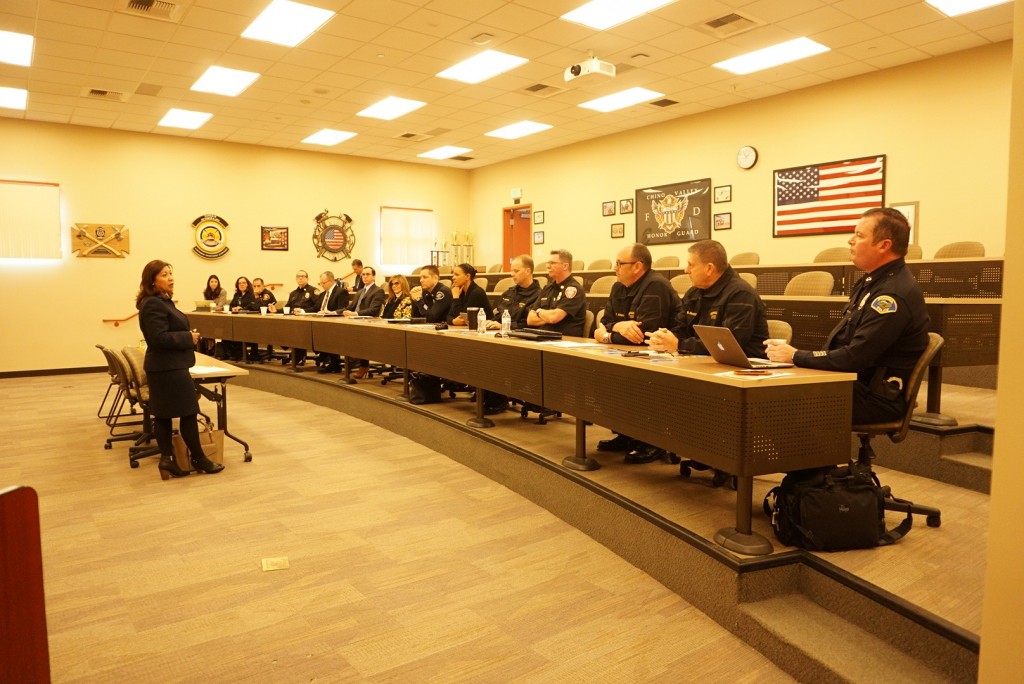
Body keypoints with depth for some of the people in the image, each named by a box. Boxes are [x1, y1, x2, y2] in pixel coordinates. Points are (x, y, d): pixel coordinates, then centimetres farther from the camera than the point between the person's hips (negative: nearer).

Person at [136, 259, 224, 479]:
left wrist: (187, 337, 8)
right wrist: (189, 338, -16)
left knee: (163, 414, 9)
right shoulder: (153, 304, -18)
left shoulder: (162, 301, 14)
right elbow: (160, 338, -25)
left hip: (165, 366, 10)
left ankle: (167, 459, 12)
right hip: (169, 367, -10)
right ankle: (198, 458, 9)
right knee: (188, 412, -1)